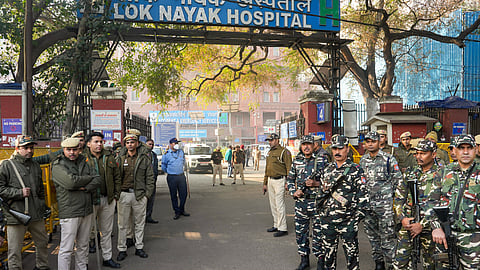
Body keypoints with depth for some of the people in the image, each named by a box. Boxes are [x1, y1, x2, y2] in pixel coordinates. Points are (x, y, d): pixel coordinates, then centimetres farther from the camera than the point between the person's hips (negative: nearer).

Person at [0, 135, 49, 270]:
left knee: (43, 242, 19)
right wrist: (19, 193, -16)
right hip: (16, 215, -6)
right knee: (15, 250, 1)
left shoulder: (36, 166, 14)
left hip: (36, 214, 6)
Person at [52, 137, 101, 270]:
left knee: (83, 245, 16)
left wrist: (85, 187, -16)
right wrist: (90, 178, -8)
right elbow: (71, 182, -21)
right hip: (69, 213, -6)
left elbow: (98, 180, 2)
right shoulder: (58, 166, -5)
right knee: (66, 249, -2)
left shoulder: (84, 163, 12)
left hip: (87, 211, 6)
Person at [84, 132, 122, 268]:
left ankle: (107, 258, 27)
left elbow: (117, 177, 10)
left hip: (108, 199, 4)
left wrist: (116, 195, 5)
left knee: (106, 231, 15)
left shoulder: (109, 157, 7)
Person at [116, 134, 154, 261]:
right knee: (123, 224, 5)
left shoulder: (144, 158, 4)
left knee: (139, 223, 10)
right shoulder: (121, 159, 7)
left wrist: (147, 193, -4)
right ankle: (122, 249, 16)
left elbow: (150, 177, 4)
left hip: (140, 195, 0)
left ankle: (139, 247, 22)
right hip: (124, 195, 0)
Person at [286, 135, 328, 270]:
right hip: (300, 202, 4)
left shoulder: (322, 160, -2)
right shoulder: (296, 161, 9)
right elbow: (290, 179, 16)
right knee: (300, 232, 10)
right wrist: (293, 192, -1)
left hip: (317, 202, -4)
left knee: (318, 232, 1)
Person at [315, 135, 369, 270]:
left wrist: (358, 215, -12)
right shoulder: (327, 170, 11)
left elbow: (363, 193, -7)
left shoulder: (356, 170, -4)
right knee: (327, 252, 12)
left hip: (348, 220, -4)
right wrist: (320, 212, 14)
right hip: (327, 219, 5)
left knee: (351, 252, 5)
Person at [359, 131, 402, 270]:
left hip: (385, 204, -5)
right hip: (367, 204, 5)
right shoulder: (362, 160, 10)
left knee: (387, 236, -2)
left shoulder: (389, 159, -4)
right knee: (372, 236, 12)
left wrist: (394, 199, -3)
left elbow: (398, 180, 0)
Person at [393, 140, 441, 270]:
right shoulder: (410, 173, 8)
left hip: (428, 225, -3)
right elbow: (398, 197, 11)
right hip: (408, 223, 3)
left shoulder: (440, 176, -6)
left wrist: (422, 224, -15)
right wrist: (402, 218, -3)